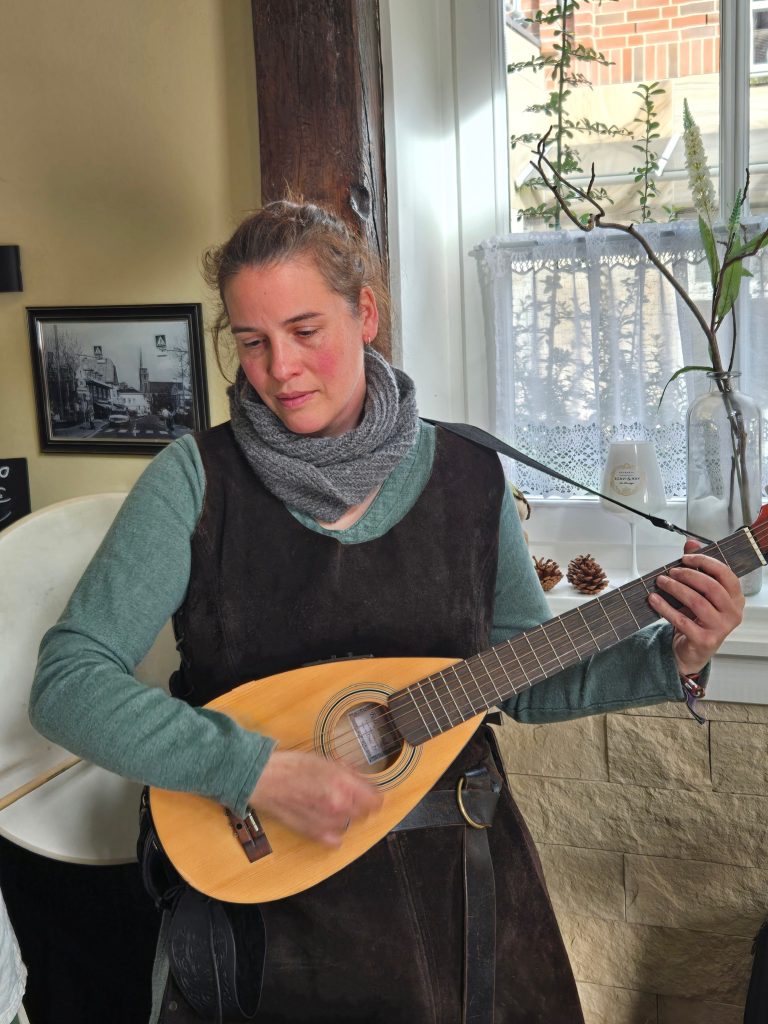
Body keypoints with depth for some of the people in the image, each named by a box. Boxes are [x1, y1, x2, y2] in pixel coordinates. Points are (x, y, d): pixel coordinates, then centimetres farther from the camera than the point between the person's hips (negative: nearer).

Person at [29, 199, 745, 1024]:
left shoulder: (469, 478, -3)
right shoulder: (197, 477, -12)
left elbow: (524, 679, 5)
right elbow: (67, 682, -17)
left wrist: (670, 660, -10)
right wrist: (255, 771, -26)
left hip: (455, 880, 3)